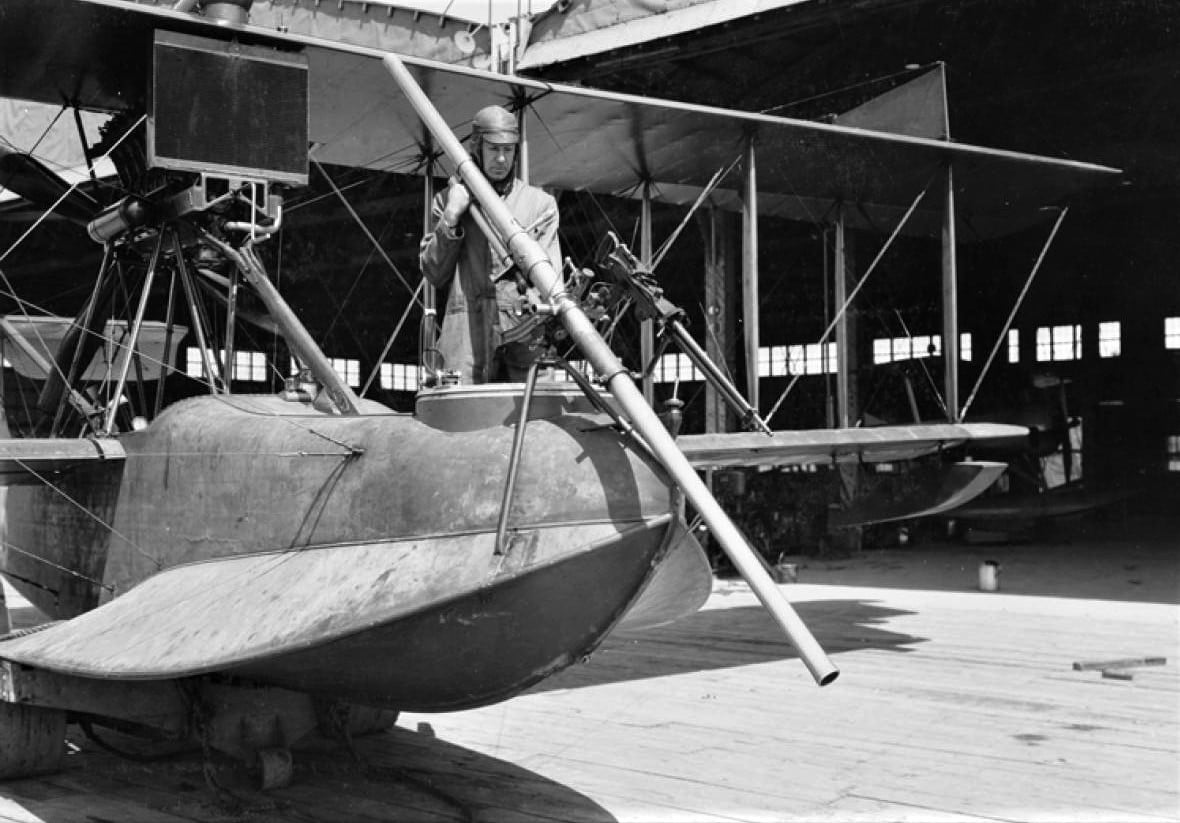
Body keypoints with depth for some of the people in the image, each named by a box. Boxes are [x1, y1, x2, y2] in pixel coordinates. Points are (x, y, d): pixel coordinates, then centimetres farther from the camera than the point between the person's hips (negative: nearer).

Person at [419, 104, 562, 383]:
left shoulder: (539, 203, 14)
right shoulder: (449, 200, 16)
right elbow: (434, 275, 10)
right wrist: (450, 219, -1)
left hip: (525, 336, 0)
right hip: (468, 337, 0)